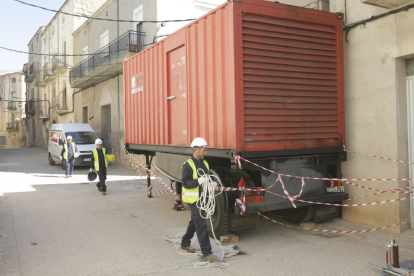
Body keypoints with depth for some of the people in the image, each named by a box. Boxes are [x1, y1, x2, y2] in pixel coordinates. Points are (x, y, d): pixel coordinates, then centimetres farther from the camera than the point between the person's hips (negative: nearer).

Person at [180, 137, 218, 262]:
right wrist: (199, 181, -32)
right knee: (201, 225, -8)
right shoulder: (188, 165, -14)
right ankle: (207, 253, -3)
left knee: (194, 222, 20)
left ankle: (185, 243, 38)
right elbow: (185, 183, -19)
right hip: (194, 199, -9)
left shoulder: (205, 163, 11)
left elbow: (208, 178, 22)